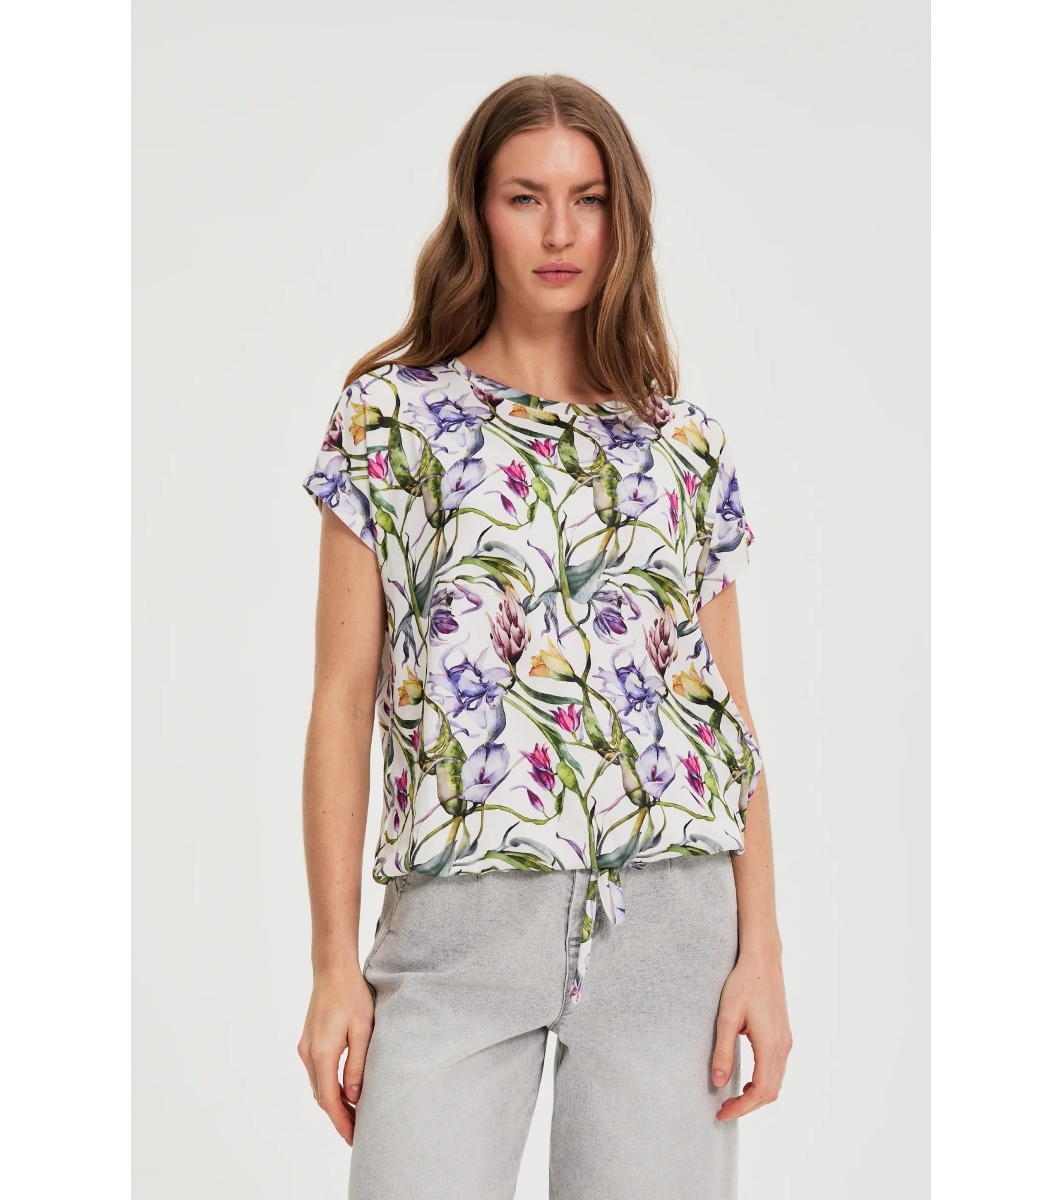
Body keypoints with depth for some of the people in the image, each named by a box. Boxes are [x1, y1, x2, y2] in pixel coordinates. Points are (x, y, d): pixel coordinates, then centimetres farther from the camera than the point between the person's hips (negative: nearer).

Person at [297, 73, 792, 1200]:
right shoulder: (389, 417, 6)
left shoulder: (687, 441, 11)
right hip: (458, 911, -1)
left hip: (672, 912, 2)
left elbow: (731, 712, 10)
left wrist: (761, 949, 2)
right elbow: (343, 701, 2)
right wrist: (334, 963, -2)